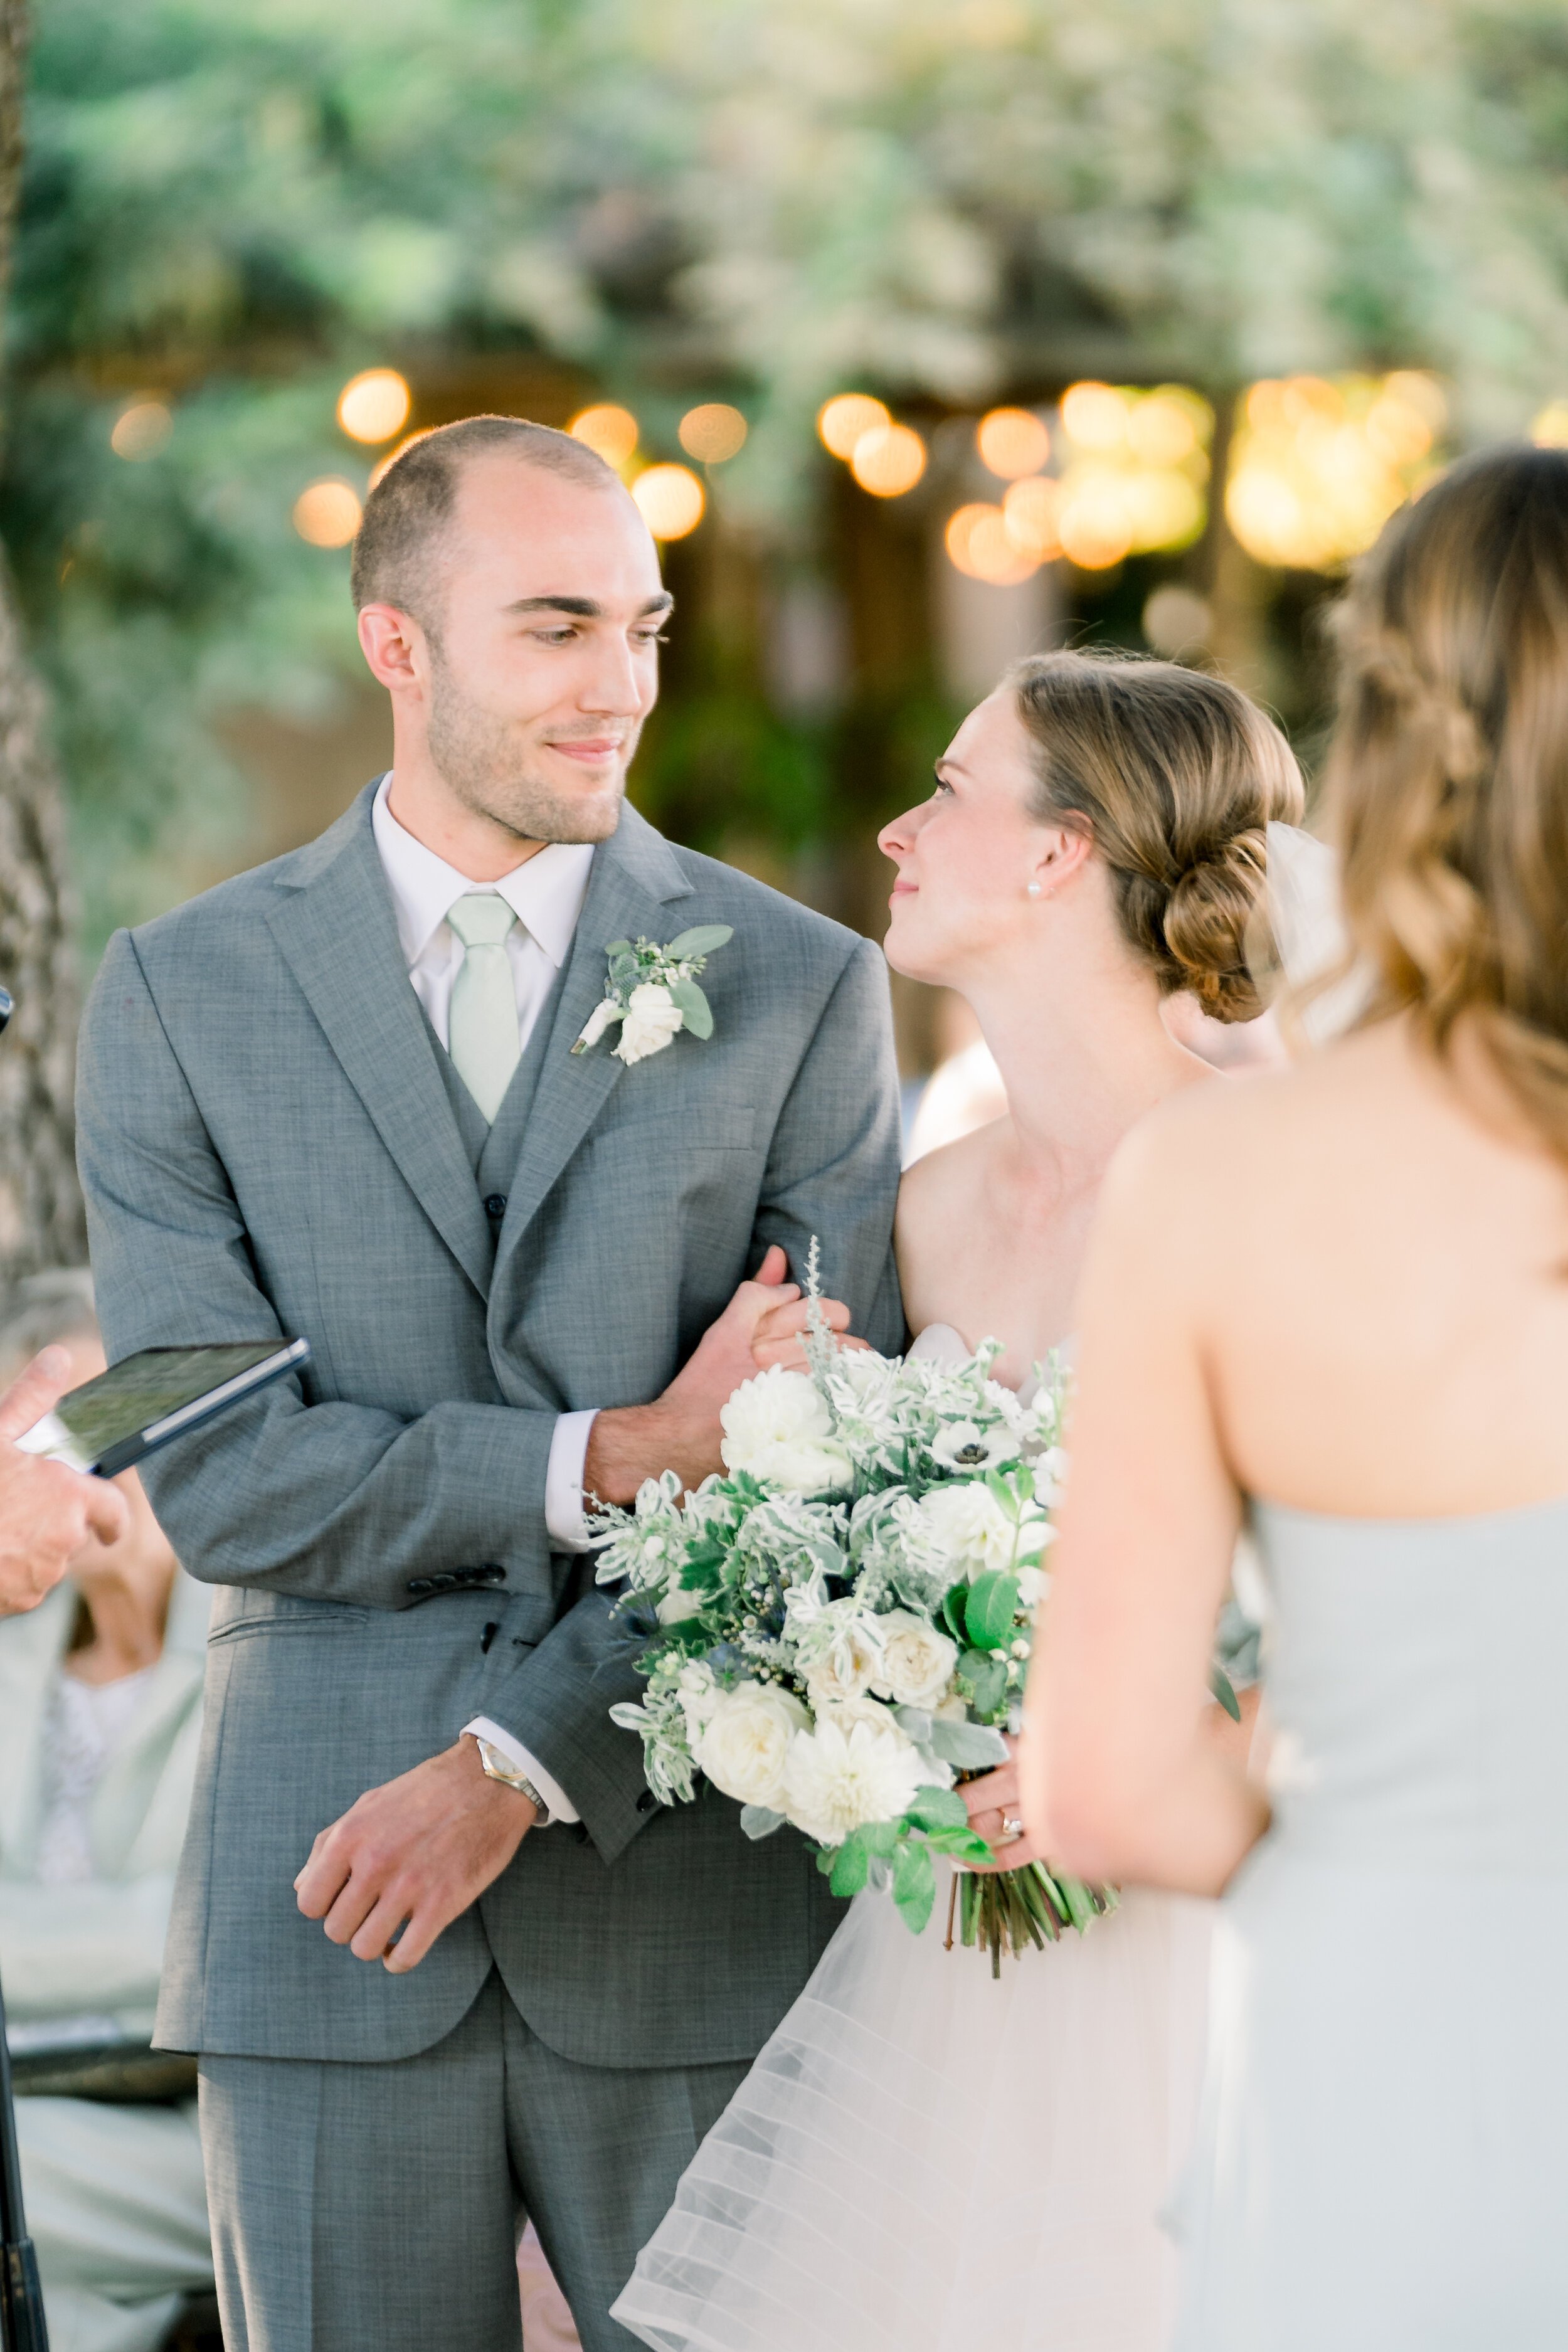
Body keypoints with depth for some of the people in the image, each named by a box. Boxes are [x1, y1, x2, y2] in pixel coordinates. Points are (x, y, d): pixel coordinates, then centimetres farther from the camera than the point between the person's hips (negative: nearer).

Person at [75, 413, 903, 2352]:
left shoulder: (801, 987, 2)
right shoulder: (182, 995, 3)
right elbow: (213, 1478, -5)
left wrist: (516, 1763, -12)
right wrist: (608, 1457, -14)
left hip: (692, 1902, 0)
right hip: (322, 1913, 0)